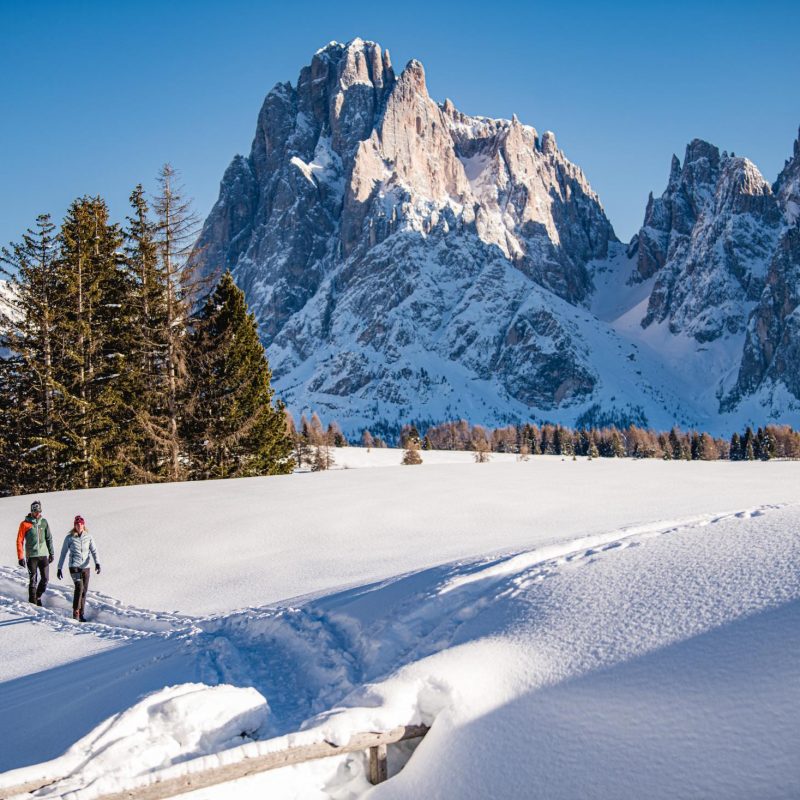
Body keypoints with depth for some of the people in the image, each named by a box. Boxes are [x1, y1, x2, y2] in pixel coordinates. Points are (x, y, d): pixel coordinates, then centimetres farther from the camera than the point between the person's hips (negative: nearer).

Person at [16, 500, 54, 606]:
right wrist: (20, 557, -7)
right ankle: (33, 602, 6)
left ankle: (38, 597, 24)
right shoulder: (25, 524, -3)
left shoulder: (44, 522, 8)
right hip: (31, 556, -3)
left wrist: (51, 553, 11)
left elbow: (49, 538, 14)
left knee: (45, 579, 2)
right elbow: (19, 541, -2)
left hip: (43, 555, 3)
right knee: (33, 580, -2)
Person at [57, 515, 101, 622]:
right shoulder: (69, 538, 1)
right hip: (74, 566, -3)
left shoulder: (88, 537, 6)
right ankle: (75, 612, -12)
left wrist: (97, 563, -15)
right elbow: (63, 553, 6)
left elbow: (94, 551, 1)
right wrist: (59, 568, 6)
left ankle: (81, 614, 18)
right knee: (79, 587, -21)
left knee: (84, 591, 6)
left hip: (86, 567, 3)